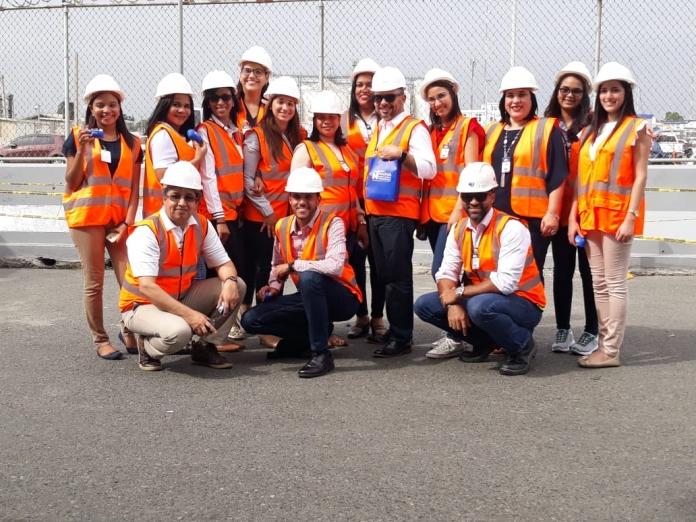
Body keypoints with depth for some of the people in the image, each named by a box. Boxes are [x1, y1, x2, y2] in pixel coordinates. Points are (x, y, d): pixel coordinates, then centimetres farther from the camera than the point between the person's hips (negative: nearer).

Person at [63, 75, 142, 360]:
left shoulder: (132, 143, 9)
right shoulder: (79, 137, 2)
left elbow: (133, 188, 9)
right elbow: (71, 183, -1)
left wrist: (128, 222, -2)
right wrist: (82, 149, -13)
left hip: (120, 220, 2)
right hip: (87, 217, -2)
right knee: (94, 282, 1)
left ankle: (130, 332, 16)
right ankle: (100, 339, 13)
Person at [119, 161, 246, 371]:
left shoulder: (202, 226, -3)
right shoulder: (146, 232, -23)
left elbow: (223, 263, 3)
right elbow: (146, 287, -30)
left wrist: (230, 281, -23)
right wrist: (189, 314, -36)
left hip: (182, 297, 7)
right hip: (143, 305, -6)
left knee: (237, 286, -9)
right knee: (178, 331, -37)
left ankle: (204, 346, 4)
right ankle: (147, 348, -2)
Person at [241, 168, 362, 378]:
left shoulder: (332, 223, -16)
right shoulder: (282, 226, 2)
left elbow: (335, 266, -32)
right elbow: (277, 266, 16)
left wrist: (292, 265, -24)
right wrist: (274, 286, -5)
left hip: (342, 298, -6)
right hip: (310, 297, 6)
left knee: (309, 277, -38)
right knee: (251, 320, -8)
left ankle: (321, 354, -26)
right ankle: (314, 332, 7)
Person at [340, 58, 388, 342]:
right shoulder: (345, 120, 9)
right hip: (352, 198, 1)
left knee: (378, 257, 0)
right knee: (355, 256, 1)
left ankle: (377, 317, 9)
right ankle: (361, 316, 13)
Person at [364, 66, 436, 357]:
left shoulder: (414, 128, -5)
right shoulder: (377, 130, 18)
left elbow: (429, 169, -14)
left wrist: (402, 154, -27)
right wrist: (365, 206, 19)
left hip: (399, 213, -8)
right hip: (375, 213, 8)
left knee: (398, 276, -6)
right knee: (384, 274, 11)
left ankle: (401, 338, -2)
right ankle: (394, 329, 20)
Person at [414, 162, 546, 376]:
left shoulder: (511, 228, -21)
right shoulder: (459, 229, 1)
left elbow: (506, 283, -28)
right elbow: (446, 273, -2)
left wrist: (460, 293, -21)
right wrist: (453, 304, -22)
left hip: (523, 304, -7)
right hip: (478, 299, 7)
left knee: (480, 306, -38)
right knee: (424, 305, -4)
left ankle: (522, 346, -7)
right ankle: (486, 342, 10)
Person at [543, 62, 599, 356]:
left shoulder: (593, 123, -2)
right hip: (559, 208, 3)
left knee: (589, 270, 4)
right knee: (562, 270, 10)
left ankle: (591, 332, 12)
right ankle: (562, 330, 19)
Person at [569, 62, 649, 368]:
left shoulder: (636, 128, 0)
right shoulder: (591, 131, 16)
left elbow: (640, 176, -7)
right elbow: (582, 178, 14)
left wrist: (631, 217, -15)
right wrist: (574, 217, 8)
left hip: (617, 214, -6)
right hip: (590, 215, 6)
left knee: (615, 283, -4)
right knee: (598, 283, 9)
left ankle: (611, 351, 1)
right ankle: (604, 344, 16)